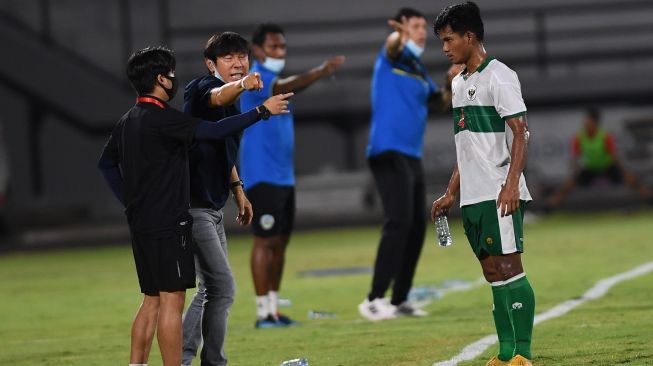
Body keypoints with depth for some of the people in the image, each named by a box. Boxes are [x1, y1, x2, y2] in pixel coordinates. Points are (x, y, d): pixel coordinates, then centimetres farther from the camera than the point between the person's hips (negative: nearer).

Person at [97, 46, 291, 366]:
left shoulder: (127, 121, 13)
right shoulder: (161, 118, -15)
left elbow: (106, 163, 24)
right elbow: (214, 131, -22)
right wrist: (261, 111, -16)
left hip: (140, 224, 9)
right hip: (167, 224, -9)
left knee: (152, 300, 13)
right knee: (171, 300, -7)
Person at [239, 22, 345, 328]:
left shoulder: (275, 80, 17)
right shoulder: (255, 78, -13)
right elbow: (285, 88, -34)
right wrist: (318, 73, -48)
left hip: (284, 176, 9)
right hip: (262, 176, -9)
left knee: (281, 241, 9)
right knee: (265, 241, -9)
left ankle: (273, 308, 14)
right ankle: (263, 312, -7)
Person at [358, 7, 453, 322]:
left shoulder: (419, 70, 18)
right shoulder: (391, 58, -4)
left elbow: (440, 101, 22)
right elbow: (393, 46, -27)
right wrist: (399, 35, -51)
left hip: (413, 157, 9)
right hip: (389, 153, -9)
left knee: (416, 227, 9)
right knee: (398, 223, -19)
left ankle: (399, 301, 16)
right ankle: (374, 300, -21)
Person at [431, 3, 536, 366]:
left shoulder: (499, 77, -8)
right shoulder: (459, 83, 18)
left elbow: (521, 132, -14)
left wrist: (511, 184, -24)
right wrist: (451, 193, 22)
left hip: (500, 195, -9)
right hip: (472, 197, 9)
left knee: (509, 268, -10)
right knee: (493, 273, 7)